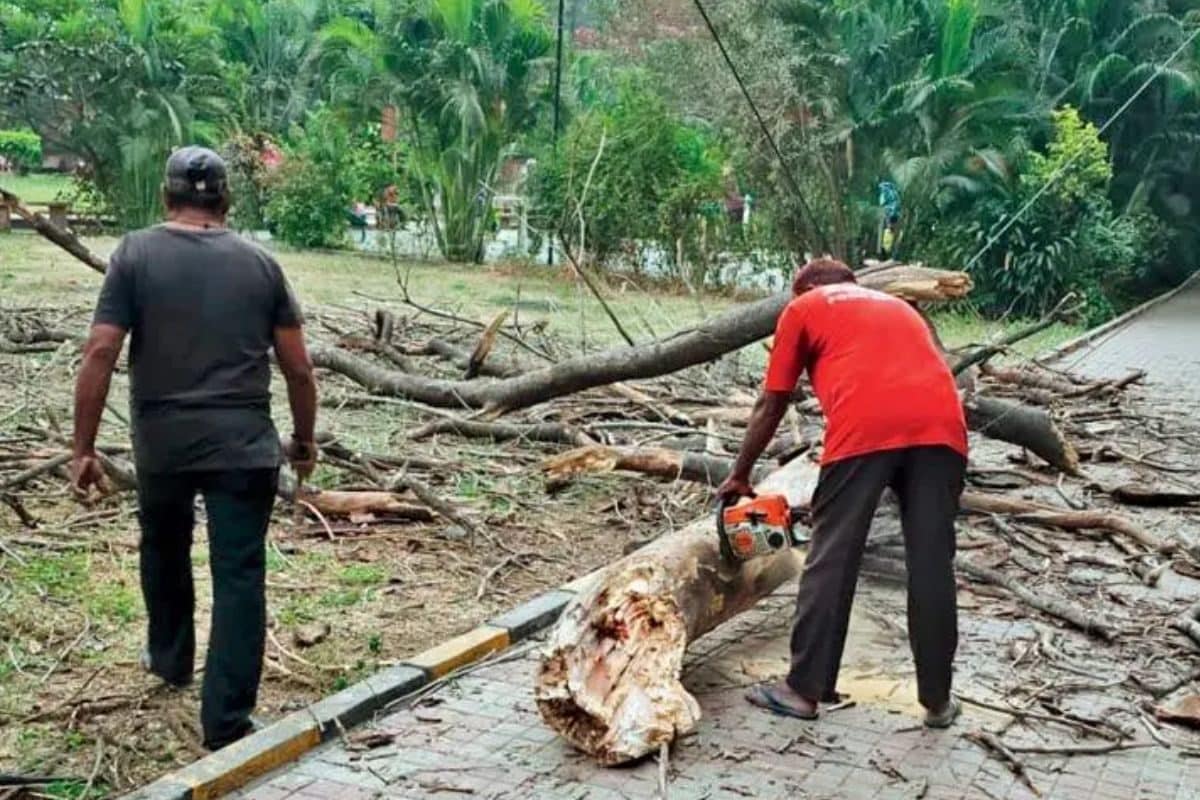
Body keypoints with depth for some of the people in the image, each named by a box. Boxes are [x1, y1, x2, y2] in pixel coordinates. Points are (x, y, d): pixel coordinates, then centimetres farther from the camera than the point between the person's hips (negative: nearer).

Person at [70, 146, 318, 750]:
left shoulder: (135, 254, 0)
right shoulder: (260, 264, 5)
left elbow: (99, 355, -7)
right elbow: (298, 367, 4)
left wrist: (84, 448, -1)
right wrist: (304, 440, 17)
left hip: (162, 443, 1)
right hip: (244, 444, 0)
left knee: (164, 552, 26)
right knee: (239, 575, 2)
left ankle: (169, 659, 45)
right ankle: (227, 723, 2)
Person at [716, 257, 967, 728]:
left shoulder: (803, 307, 24)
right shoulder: (898, 306, 37)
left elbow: (771, 406, 22)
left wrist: (739, 477, 34)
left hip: (865, 427, -4)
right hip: (941, 426, 4)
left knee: (831, 560, 4)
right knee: (931, 566, 9)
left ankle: (803, 689, 10)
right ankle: (938, 700, 16)